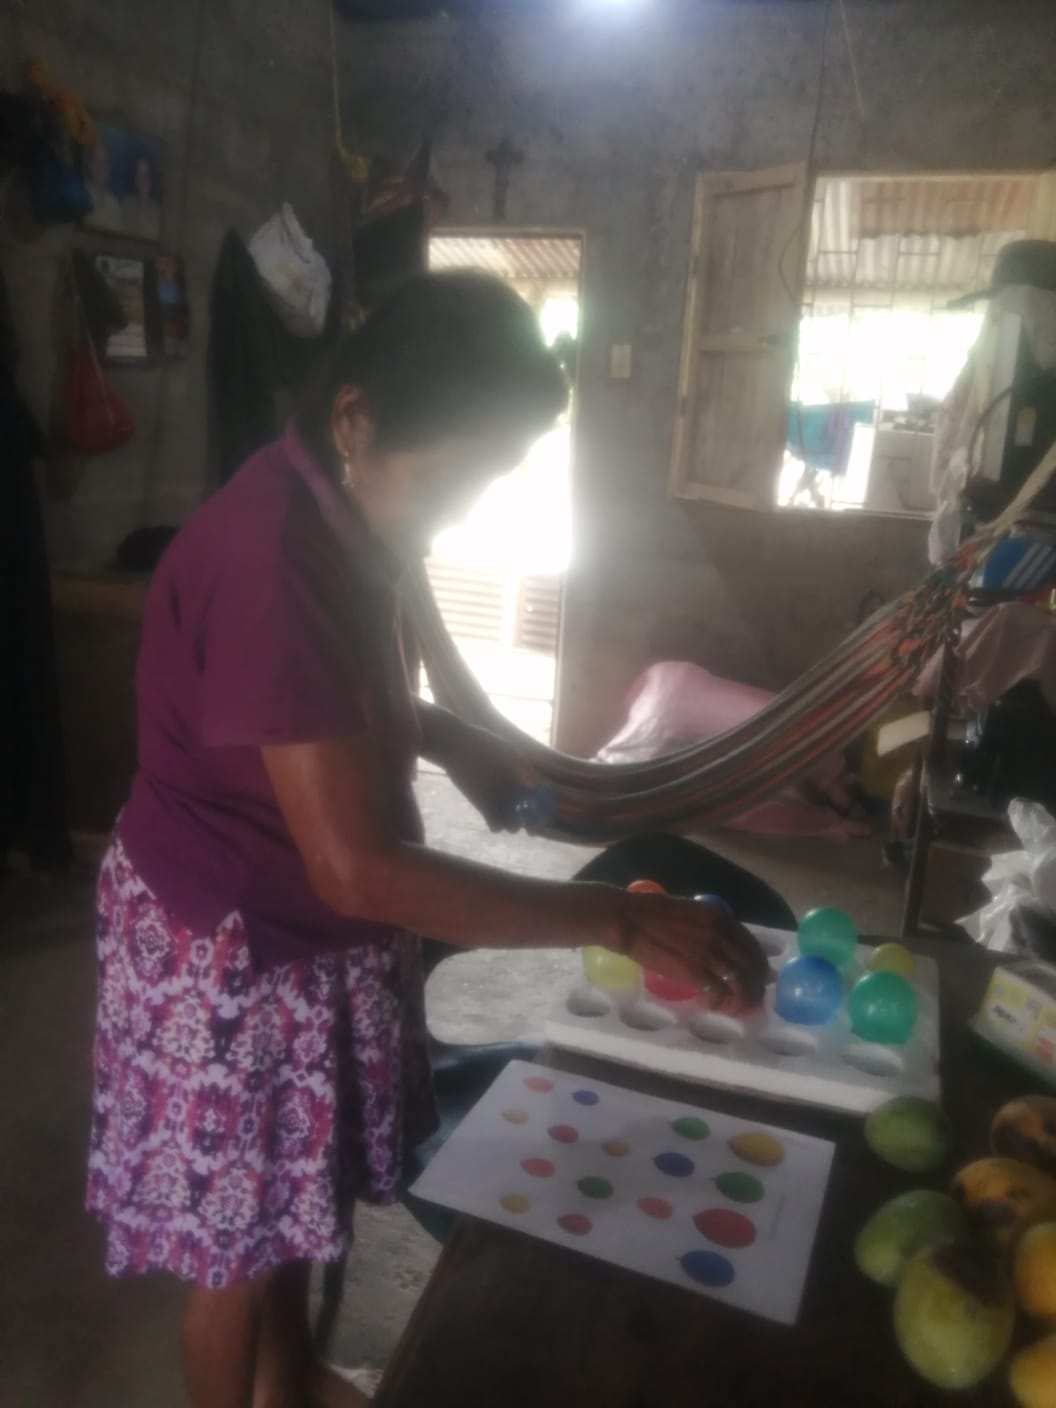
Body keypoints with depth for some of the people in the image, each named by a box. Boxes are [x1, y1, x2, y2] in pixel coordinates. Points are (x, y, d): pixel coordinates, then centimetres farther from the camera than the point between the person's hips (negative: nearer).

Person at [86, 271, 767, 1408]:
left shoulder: (338, 517, -2)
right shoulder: (269, 558, -31)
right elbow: (356, 868, -34)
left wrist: (449, 738, -1)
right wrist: (619, 919, -31)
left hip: (303, 931, 9)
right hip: (231, 950, -9)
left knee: (289, 1189, 28)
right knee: (233, 1239, 16)